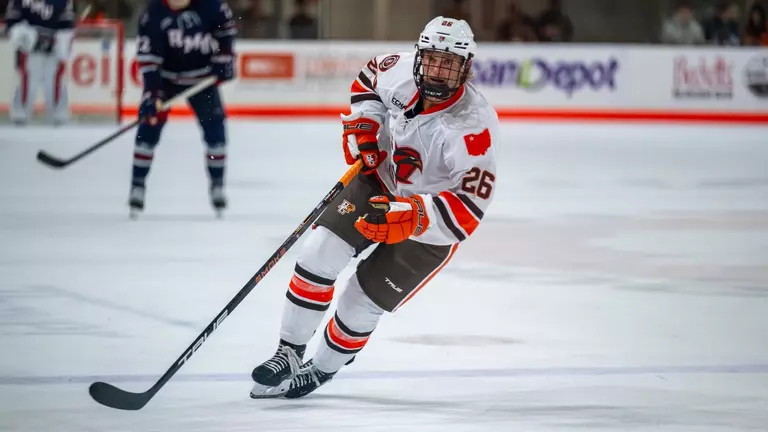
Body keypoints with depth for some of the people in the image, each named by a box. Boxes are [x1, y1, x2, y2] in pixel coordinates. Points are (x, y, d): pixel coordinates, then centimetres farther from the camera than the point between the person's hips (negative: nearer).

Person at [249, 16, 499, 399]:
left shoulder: (473, 127, -34)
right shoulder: (402, 71, -17)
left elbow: (469, 208, -36)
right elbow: (369, 78, 9)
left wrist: (409, 215, -47)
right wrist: (362, 126, -6)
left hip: (430, 223, -5)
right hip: (381, 180, 5)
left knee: (361, 302, -4)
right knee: (318, 254, -13)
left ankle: (321, 369, 24)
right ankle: (289, 354, 1)